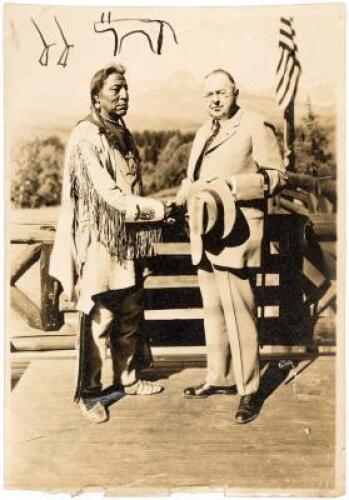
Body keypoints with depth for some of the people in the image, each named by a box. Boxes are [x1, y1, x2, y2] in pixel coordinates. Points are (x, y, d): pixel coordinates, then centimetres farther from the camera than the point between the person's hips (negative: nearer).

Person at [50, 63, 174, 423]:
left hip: (128, 239, 8)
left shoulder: (122, 133, 12)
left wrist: (148, 221, 10)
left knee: (130, 313, 15)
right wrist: (160, 209, -17)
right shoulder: (86, 137, -13)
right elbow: (110, 194, -19)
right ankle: (89, 393, 15)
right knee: (98, 318, 0)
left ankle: (126, 377, 31)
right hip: (100, 240, -8)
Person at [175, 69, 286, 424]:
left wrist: (232, 184, -17)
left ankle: (248, 388, 7)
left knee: (238, 311, -6)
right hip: (205, 233, 8)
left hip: (235, 233, -7)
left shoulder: (256, 126, -3)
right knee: (213, 309, 14)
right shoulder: (203, 132, 19)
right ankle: (219, 378, 28)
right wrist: (176, 204, 3)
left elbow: (276, 175, -6)